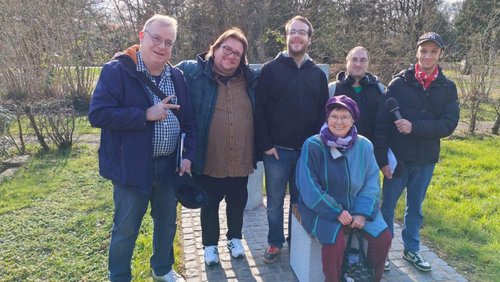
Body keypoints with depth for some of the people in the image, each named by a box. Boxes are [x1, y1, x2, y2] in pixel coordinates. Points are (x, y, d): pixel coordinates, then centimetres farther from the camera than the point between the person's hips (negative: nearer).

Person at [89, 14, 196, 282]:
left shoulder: (177, 76, 5)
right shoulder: (117, 70, -12)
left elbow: (189, 120, 9)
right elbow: (97, 114, -20)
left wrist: (189, 155, -1)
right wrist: (146, 114, -23)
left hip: (168, 165, 5)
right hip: (132, 167, -5)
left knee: (167, 222, 19)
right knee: (125, 229, 10)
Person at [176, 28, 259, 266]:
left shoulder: (250, 78, 4)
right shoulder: (193, 72, -7)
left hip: (241, 159, 3)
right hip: (209, 160, -3)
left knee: (237, 202, 19)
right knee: (210, 204, 15)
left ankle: (235, 238, 42)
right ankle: (210, 244, 36)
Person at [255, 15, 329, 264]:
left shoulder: (318, 74, 9)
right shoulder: (270, 69, -1)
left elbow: (324, 112, 10)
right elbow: (259, 109, -4)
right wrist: (266, 144, -10)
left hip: (308, 150, 3)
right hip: (277, 150, -2)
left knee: (301, 200, 13)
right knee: (275, 202, 9)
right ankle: (275, 243, 27)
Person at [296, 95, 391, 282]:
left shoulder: (364, 145, -2)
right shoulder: (313, 145, -13)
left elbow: (371, 183, 0)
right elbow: (309, 188, -14)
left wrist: (363, 212, -14)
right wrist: (337, 212, -17)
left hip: (357, 206, 4)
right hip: (323, 208, -4)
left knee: (383, 237, -12)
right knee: (334, 243, -28)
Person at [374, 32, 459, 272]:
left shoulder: (447, 88, 2)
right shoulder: (399, 83, -6)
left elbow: (449, 124, -7)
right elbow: (382, 123, -9)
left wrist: (415, 127, -21)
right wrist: (382, 159, -13)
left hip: (426, 160, 3)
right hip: (398, 157, -2)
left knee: (415, 207, 17)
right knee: (388, 205, 8)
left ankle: (411, 249, 33)